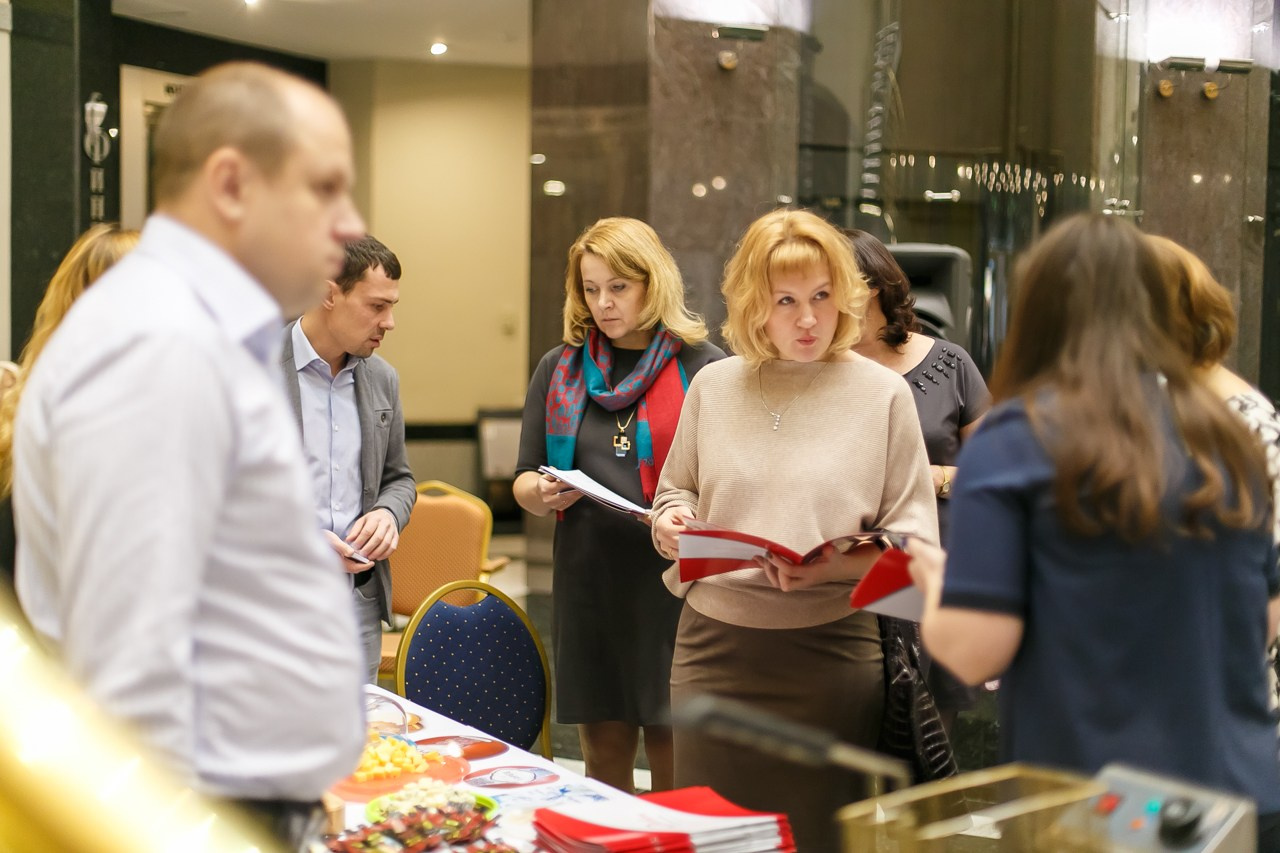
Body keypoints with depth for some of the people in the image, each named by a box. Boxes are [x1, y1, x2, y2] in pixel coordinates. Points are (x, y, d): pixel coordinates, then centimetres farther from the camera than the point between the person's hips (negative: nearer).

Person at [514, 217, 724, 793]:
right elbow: (525, 479, 15)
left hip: (675, 579, -3)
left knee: (675, 763, 0)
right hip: (588, 578, 4)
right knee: (604, 755, 10)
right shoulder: (558, 370, 13)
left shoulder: (704, 367, 0)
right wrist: (542, 494, -8)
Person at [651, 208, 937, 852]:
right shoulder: (713, 387, 8)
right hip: (713, 647, 3)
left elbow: (913, 541, -3)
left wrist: (836, 566, -20)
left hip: (829, 652, -2)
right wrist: (670, 522, -3)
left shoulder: (882, 394, 0)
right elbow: (675, 492, 19)